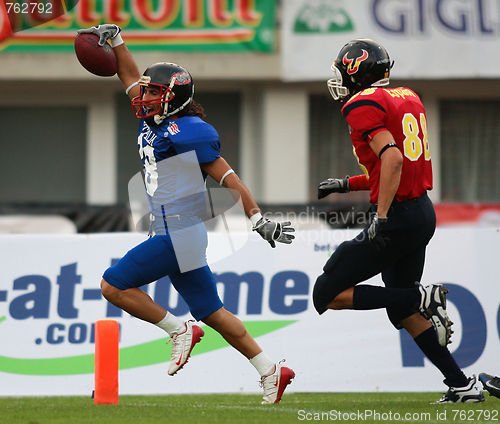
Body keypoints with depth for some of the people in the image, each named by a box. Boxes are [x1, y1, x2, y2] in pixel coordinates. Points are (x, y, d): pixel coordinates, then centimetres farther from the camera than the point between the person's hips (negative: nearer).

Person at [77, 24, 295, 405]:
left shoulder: (188, 133, -13)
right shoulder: (153, 123, 12)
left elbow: (227, 177, -14)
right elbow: (132, 80, 25)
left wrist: (258, 219, -17)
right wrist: (115, 40, 20)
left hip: (179, 236, -9)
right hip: (172, 233, 9)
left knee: (114, 286, -5)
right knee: (211, 312, 10)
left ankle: (180, 331, 1)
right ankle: (269, 370, 11)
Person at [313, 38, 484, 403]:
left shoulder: (363, 105, -11)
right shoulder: (408, 99, 16)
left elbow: (392, 158, -25)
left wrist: (382, 217, -24)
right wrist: (346, 185, 25)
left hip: (397, 219, -9)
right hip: (424, 212, 9)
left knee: (328, 296, -2)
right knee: (402, 312, 20)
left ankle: (424, 297, -9)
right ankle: (462, 384, 14)